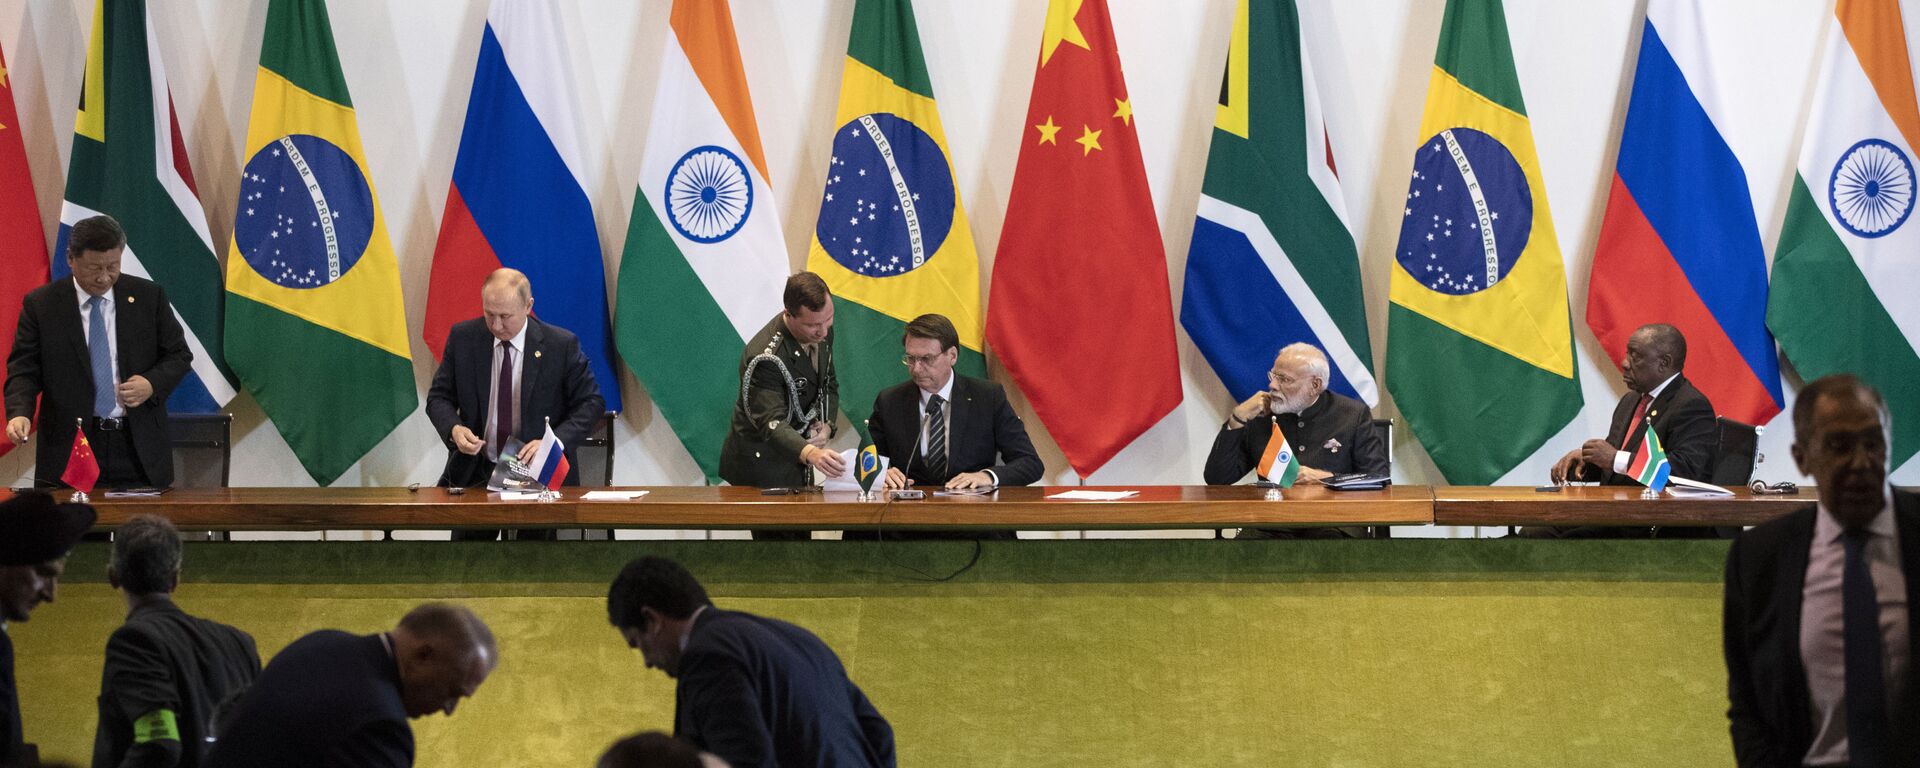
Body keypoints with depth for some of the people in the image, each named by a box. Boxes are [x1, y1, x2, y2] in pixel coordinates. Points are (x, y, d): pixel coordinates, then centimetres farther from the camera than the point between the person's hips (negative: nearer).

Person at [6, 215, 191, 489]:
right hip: (68, 449, -1)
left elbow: (179, 355, 11)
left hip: (138, 450, 1)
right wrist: (20, 413, -19)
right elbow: (24, 370, 0)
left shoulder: (148, 297, 5)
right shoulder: (41, 304, 1)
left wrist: (153, 384, -9)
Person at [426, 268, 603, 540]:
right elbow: (439, 397, 7)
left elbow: (591, 403, -1)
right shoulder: (463, 337, 1)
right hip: (475, 474, 2)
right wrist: (454, 428, -15)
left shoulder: (562, 344, -6)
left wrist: (554, 441, -18)